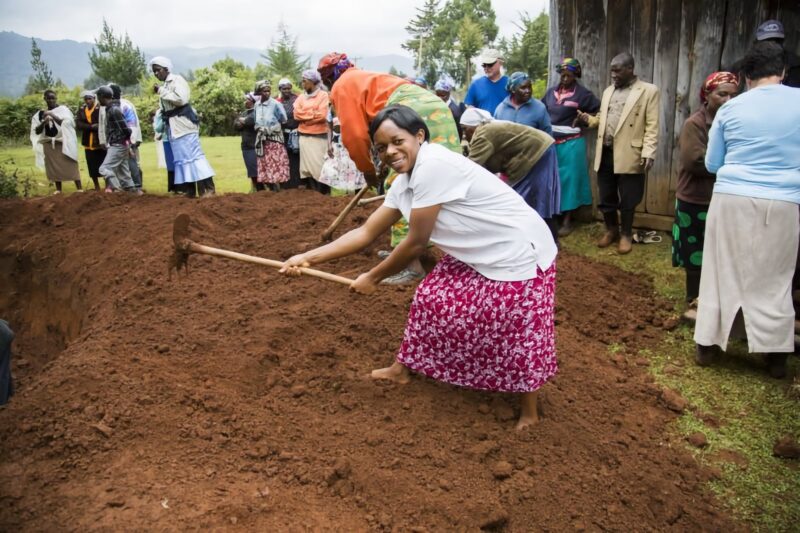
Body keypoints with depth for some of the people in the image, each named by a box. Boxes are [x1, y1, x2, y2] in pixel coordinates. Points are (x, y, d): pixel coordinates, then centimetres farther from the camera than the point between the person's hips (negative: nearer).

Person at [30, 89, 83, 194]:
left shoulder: (63, 109, -1)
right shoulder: (41, 113, 8)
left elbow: (66, 123, -15)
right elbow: (36, 131, 5)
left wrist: (52, 115, -22)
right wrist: (44, 122, -13)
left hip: (63, 143, -3)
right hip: (49, 144, 4)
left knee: (71, 166, -6)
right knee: (54, 167, 5)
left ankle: (79, 188, -5)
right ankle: (58, 189, 12)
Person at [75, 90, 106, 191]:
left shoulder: (100, 108, -8)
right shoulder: (81, 109, 8)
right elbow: (78, 125, -3)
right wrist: (91, 127, -16)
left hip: (101, 142, -5)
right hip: (88, 143, 5)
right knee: (92, 167, 11)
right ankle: (97, 187, 25)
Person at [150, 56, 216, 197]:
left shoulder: (177, 80, -4)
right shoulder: (164, 85, 18)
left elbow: (181, 99, -20)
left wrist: (161, 91, -13)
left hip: (184, 125, -8)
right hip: (173, 128, 8)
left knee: (194, 155, -12)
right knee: (181, 158, 6)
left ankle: (207, 188, -14)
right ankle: (189, 190, 8)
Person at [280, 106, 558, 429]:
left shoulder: (433, 166, -26)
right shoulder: (405, 182, 3)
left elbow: (416, 244, -21)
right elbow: (366, 233, 5)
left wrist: (373, 278, -6)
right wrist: (308, 258, -1)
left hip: (518, 255, -9)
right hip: (478, 257, 9)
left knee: (515, 339, 1)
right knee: (431, 298, 13)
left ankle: (529, 412, 23)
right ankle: (402, 368, 33)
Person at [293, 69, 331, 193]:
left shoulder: (323, 95, -1)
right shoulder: (301, 97, 12)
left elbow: (322, 115, -11)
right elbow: (296, 114, 0)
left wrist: (305, 115, -4)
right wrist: (313, 113, -6)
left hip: (319, 136, -4)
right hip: (304, 137, 4)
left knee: (320, 165, -5)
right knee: (307, 165, 4)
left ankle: (324, 193, 0)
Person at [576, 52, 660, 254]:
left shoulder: (648, 91, -3)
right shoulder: (608, 91, 16)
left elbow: (652, 126, -7)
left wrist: (648, 153, -15)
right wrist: (589, 119, -1)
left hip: (629, 154, -5)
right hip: (605, 153, 5)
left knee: (627, 199, 5)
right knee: (606, 197, 11)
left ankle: (626, 235, 21)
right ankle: (611, 230, 30)